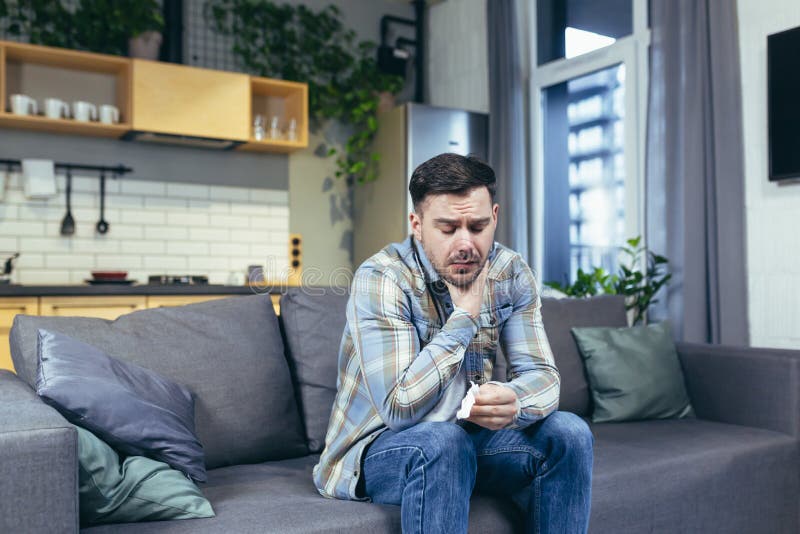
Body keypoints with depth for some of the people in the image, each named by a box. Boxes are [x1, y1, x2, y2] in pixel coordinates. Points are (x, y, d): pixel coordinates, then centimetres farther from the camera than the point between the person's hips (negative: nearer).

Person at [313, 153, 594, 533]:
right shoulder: (381, 279, -22)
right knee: (441, 442, -36)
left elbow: (542, 374, -10)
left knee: (569, 433, -16)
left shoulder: (511, 273, -5)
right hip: (380, 445, -5)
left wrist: (514, 402, -35)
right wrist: (466, 314, -27)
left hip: (469, 434, 5)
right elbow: (400, 407, -28)